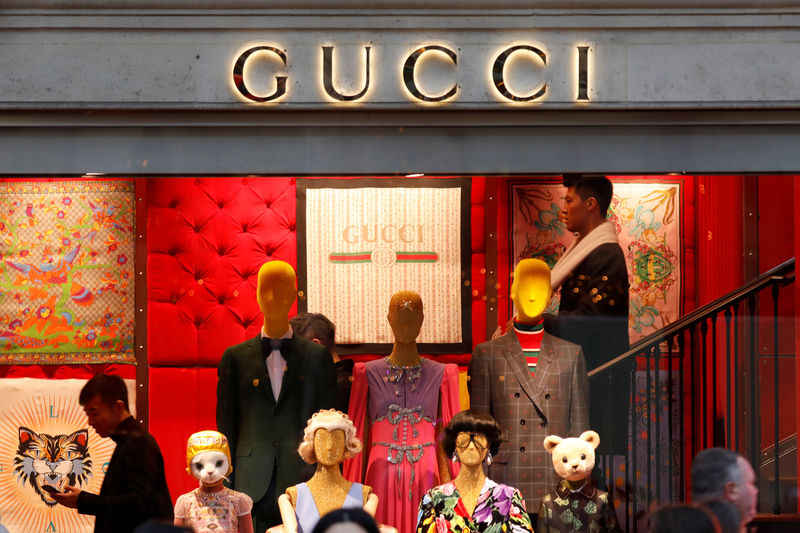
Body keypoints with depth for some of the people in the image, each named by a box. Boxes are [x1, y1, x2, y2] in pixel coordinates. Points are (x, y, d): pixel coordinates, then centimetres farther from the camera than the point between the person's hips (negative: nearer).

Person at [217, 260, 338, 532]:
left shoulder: (317, 357, 10)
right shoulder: (236, 357, 12)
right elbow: (226, 426, 10)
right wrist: (226, 487, 3)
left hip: (304, 482, 0)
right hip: (252, 487, 0)